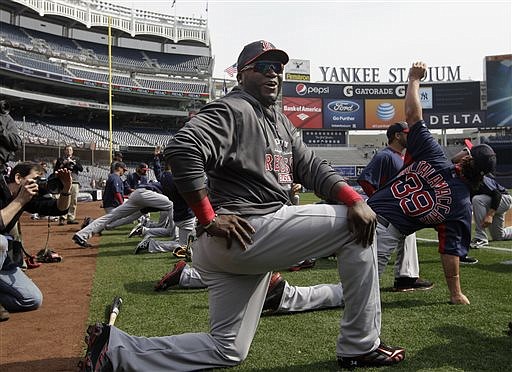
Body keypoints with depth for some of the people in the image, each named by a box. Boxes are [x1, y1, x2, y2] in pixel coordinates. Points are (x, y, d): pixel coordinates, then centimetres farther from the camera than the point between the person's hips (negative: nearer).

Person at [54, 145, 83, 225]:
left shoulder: (76, 159, 17)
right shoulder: (60, 159, 12)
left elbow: (81, 169, 4)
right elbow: (55, 171, 6)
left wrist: (73, 162, -6)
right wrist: (63, 164, -5)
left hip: (75, 182, 3)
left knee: (74, 201, 2)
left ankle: (71, 218, 7)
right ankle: (62, 218, -16)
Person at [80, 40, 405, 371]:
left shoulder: (282, 123, 22)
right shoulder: (232, 110, -8)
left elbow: (312, 167, 13)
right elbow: (181, 149, -23)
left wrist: (354, 199, -4)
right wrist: (209, 219, -23)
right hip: (246, 232, -10)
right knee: (351, 226, -5)